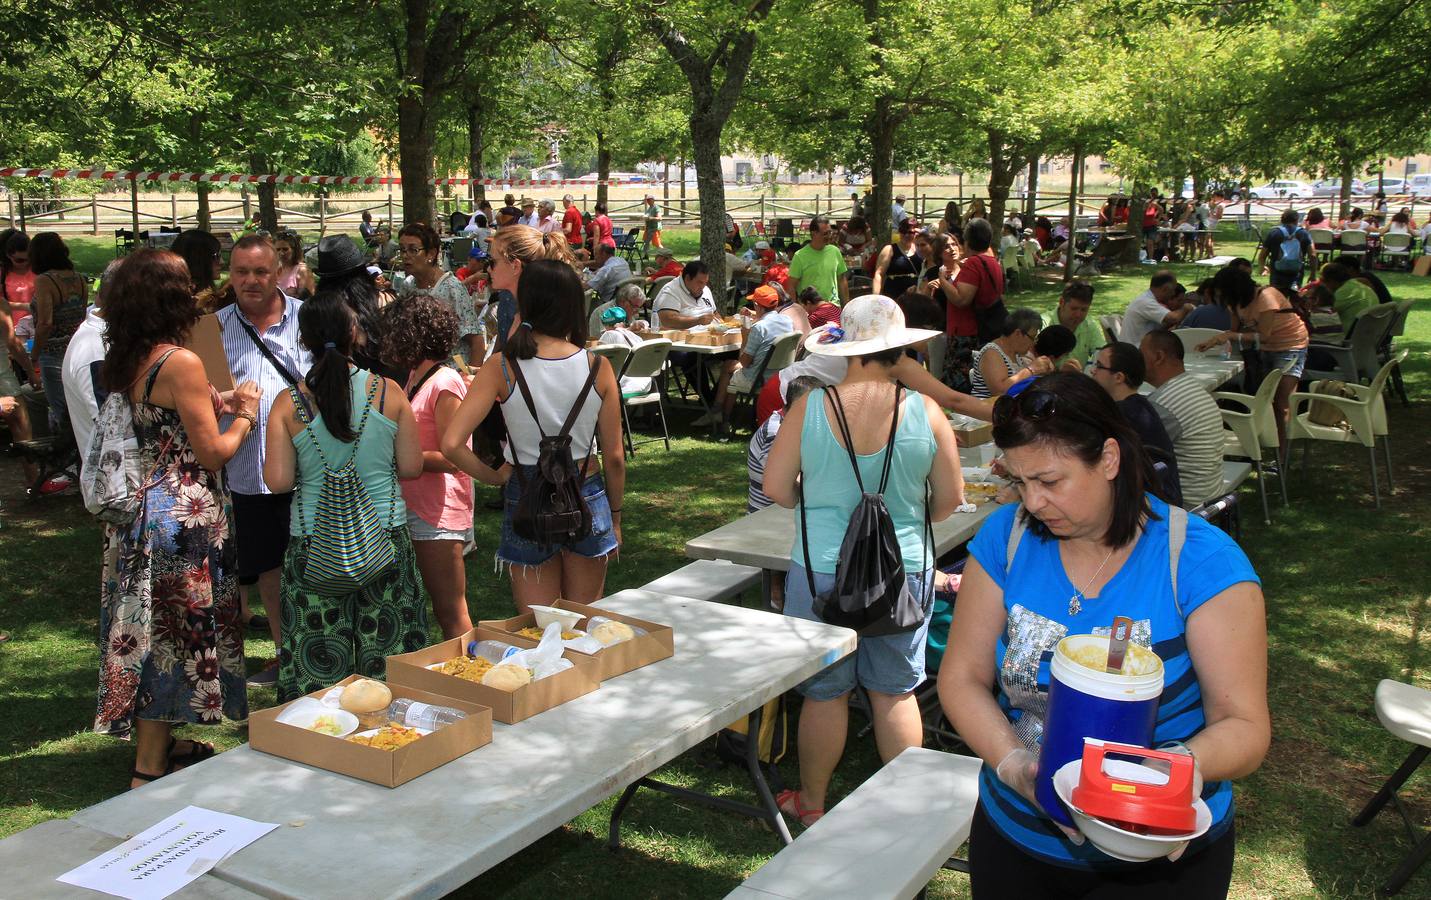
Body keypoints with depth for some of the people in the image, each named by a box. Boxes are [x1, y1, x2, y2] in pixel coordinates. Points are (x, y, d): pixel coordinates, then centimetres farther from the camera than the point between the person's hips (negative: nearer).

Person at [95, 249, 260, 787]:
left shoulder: (125, 361, 6)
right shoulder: (180, 363, -19)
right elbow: (212, 453, -17)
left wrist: (214, 405, 14)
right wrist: (244, 417, 0)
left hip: (141, 513, 9)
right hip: (183, 517, -9)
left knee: (155, 630, 18)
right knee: (173, 633, 2)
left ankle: (163, 744, 32)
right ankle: (149, 772, 11)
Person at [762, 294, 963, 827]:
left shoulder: (810, 407, -11)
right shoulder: (925, 412, -9)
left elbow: (776, 487, -4)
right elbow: (950, 498, 1)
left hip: (821, 569, -1)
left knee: (824, 690, 13)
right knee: (895, 691, 15)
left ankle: (811, 803, 30)